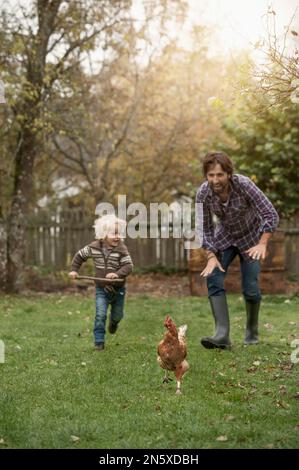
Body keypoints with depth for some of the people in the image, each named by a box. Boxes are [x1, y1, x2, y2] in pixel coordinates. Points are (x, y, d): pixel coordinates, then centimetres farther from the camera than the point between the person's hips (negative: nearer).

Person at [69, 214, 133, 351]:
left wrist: (118, 274, -40)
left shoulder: (121, 249, -17)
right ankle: (99, 342, 0)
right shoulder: (94, 247, -10)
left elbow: (128, 266, -23)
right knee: (100, 315, -12)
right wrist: (74, 270, -1)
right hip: (101, 289, 0)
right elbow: (80, 255, 6)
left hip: (118, 289, 0)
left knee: (117, 315, 18)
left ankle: (113, 323, 55)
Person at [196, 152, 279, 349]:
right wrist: (211, 257, -21)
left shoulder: (243, 184, -31)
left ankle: (252, 332, 19)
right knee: (213, 279, -18)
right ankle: (222, 335, -22)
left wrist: (262, 244, -34)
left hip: (250, 238, -2)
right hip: (224, 237, 3)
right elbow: (205, 229, -11)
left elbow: (271, 214, -28)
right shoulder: (203, 193, -22)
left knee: (250, 288, -7)